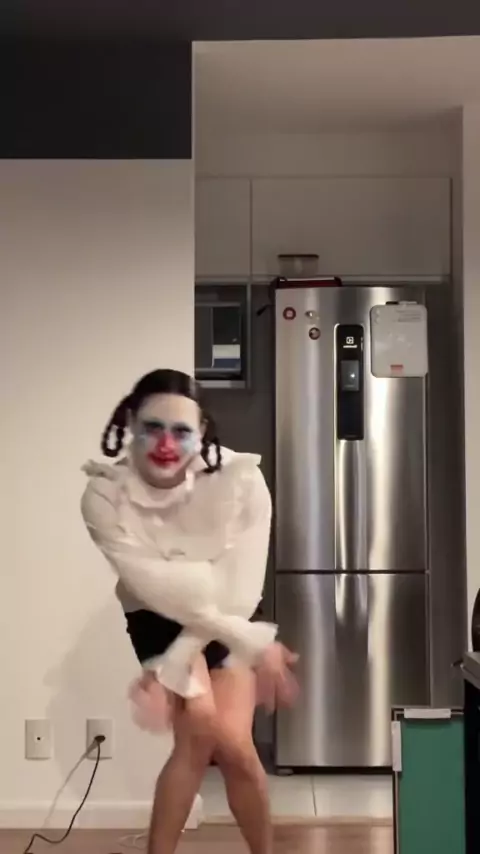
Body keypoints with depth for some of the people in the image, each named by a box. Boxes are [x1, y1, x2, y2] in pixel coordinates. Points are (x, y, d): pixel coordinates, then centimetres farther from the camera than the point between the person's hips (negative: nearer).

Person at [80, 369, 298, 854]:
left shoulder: (240, 480, -25)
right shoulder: (104, 495, -23)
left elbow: (240, 590, -24)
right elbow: (158, 588, -28)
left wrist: (172, 668, -27)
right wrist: (254, 643, -31)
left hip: (226, 623, 1)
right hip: (158, 621, 0)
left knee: (233, 745, -13)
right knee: (201, 727, -21)